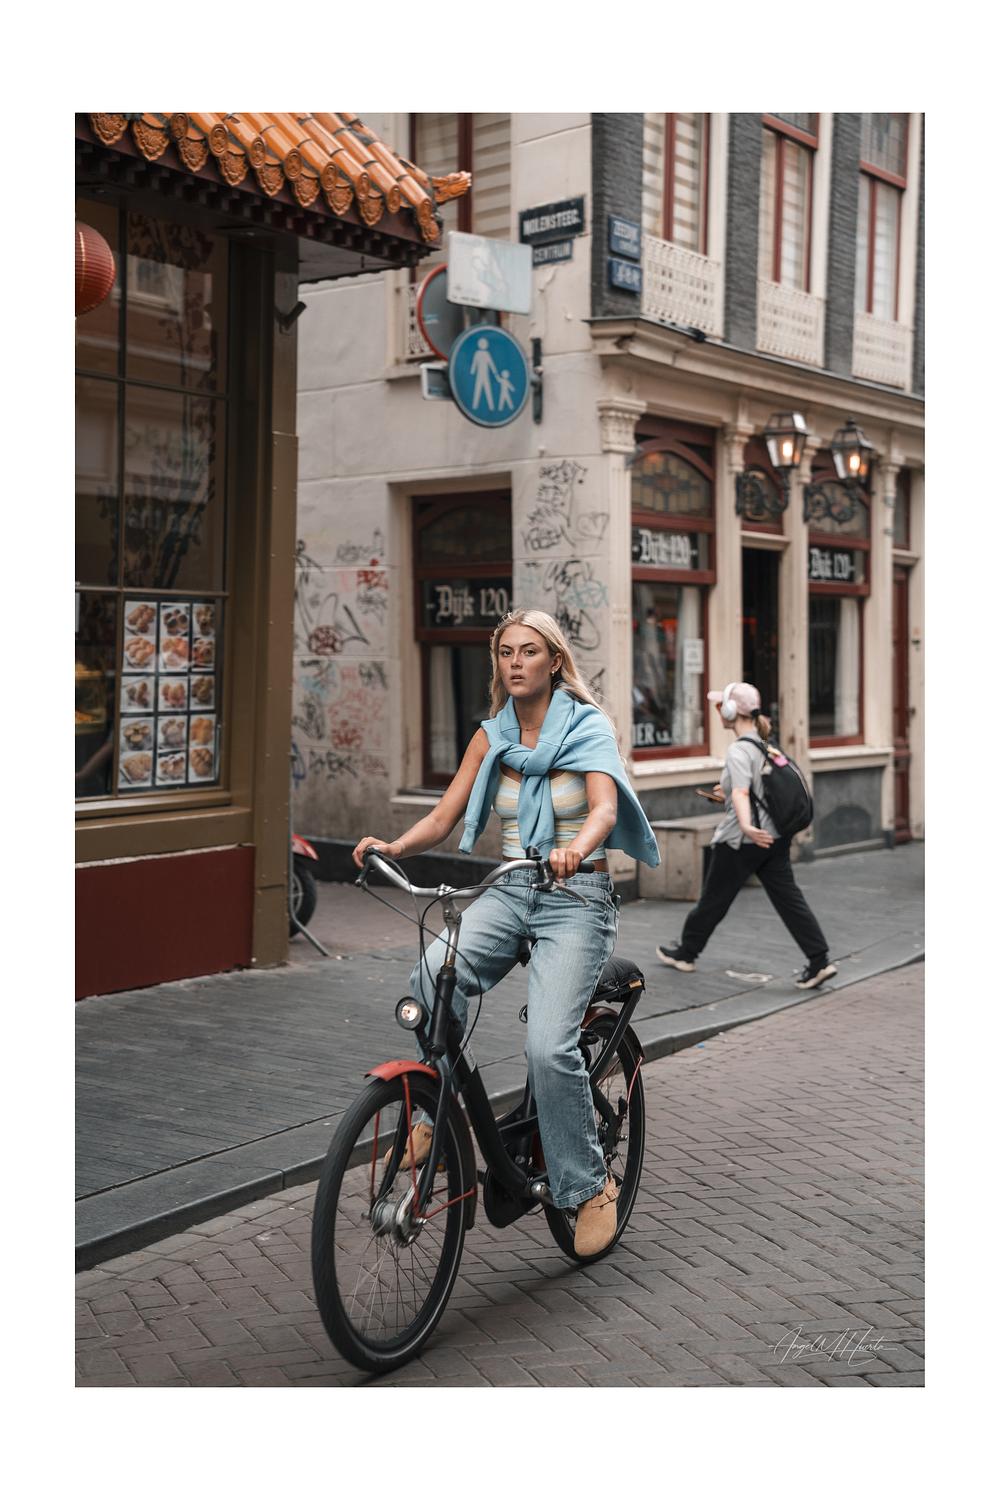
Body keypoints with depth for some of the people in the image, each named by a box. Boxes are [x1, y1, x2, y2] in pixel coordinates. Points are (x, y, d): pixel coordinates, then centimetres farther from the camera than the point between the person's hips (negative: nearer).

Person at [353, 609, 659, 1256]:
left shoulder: (588, 726, -4)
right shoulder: (492, 736, 9)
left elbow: (605, 808, -20)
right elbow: (443, 817, 5)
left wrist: (576, 849, -42)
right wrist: (396, 847, -15)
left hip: (577, 898, -4)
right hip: (510, 891, 4)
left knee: (550, 1045, -21)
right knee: (431, 980, -26)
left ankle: (591, 1185, 0)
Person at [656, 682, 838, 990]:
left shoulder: (739, 751, -17)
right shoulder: (766, 744, 9)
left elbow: (741, 793, -34)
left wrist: (746, 826, -47)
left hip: (742, 841, -8)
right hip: (774, 836, 8)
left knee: (714, 899, 9)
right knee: (788, 898, 5)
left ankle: (685, 953, 25)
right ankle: (819, 961, -3)